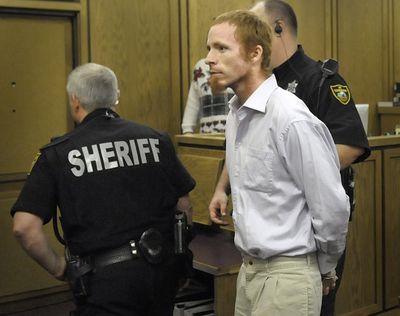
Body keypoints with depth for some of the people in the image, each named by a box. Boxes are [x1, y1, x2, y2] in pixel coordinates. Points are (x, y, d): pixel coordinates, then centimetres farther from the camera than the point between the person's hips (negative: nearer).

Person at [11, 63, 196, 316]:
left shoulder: (59, 154, -7)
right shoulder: (155, 139, 1)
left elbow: (24, 227, -14)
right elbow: (184, 206, 7)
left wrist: (57, 266, 0)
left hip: (105, 277, -5)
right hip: (161, 268, 5)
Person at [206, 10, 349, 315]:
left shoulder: (292, 119, -21)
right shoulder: (236, 113, 5)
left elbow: (332, 208, -17)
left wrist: (325, 267, -4)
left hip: (287, 274, -7)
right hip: (249, 267, 8)